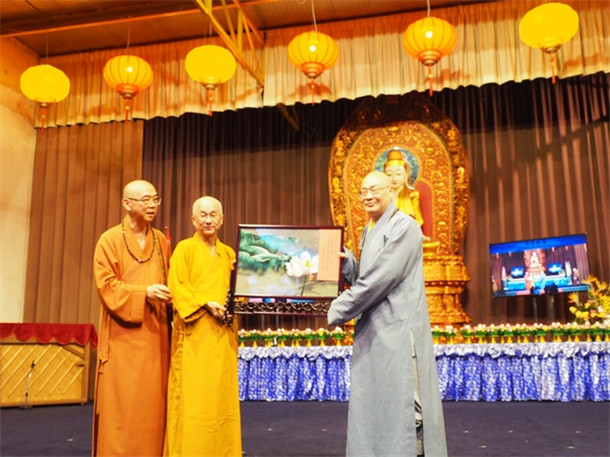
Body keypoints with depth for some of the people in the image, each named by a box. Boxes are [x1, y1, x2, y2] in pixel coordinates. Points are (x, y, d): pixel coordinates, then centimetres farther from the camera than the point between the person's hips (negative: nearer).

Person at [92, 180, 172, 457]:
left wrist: (169, 295, -4)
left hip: (155, 333, 5)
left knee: (153, 399, 7)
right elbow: (106, 285, -9)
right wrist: (144, 292, -20)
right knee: (122, 401, -2)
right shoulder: (110, 240, -3)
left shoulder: (161, 240, 12)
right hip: (124, 335, -4)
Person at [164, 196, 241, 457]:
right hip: (195, 335, -5)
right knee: (193, 398, -3)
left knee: (222, 396, 8)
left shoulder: (229, 254, 16)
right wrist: (206, 304, -19)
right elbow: (178, 288, -8)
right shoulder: (184, 249, 1)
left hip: (223, 336, 5)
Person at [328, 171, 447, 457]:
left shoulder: (404, 226, -10)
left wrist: (338, 311, -12)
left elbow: (382, 278, -18)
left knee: (402, 405, -3)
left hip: (398, 328, -8)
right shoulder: (368, 232, 17)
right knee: (372, 406, 12)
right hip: (372, 328, 9)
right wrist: (345, 260, 0)